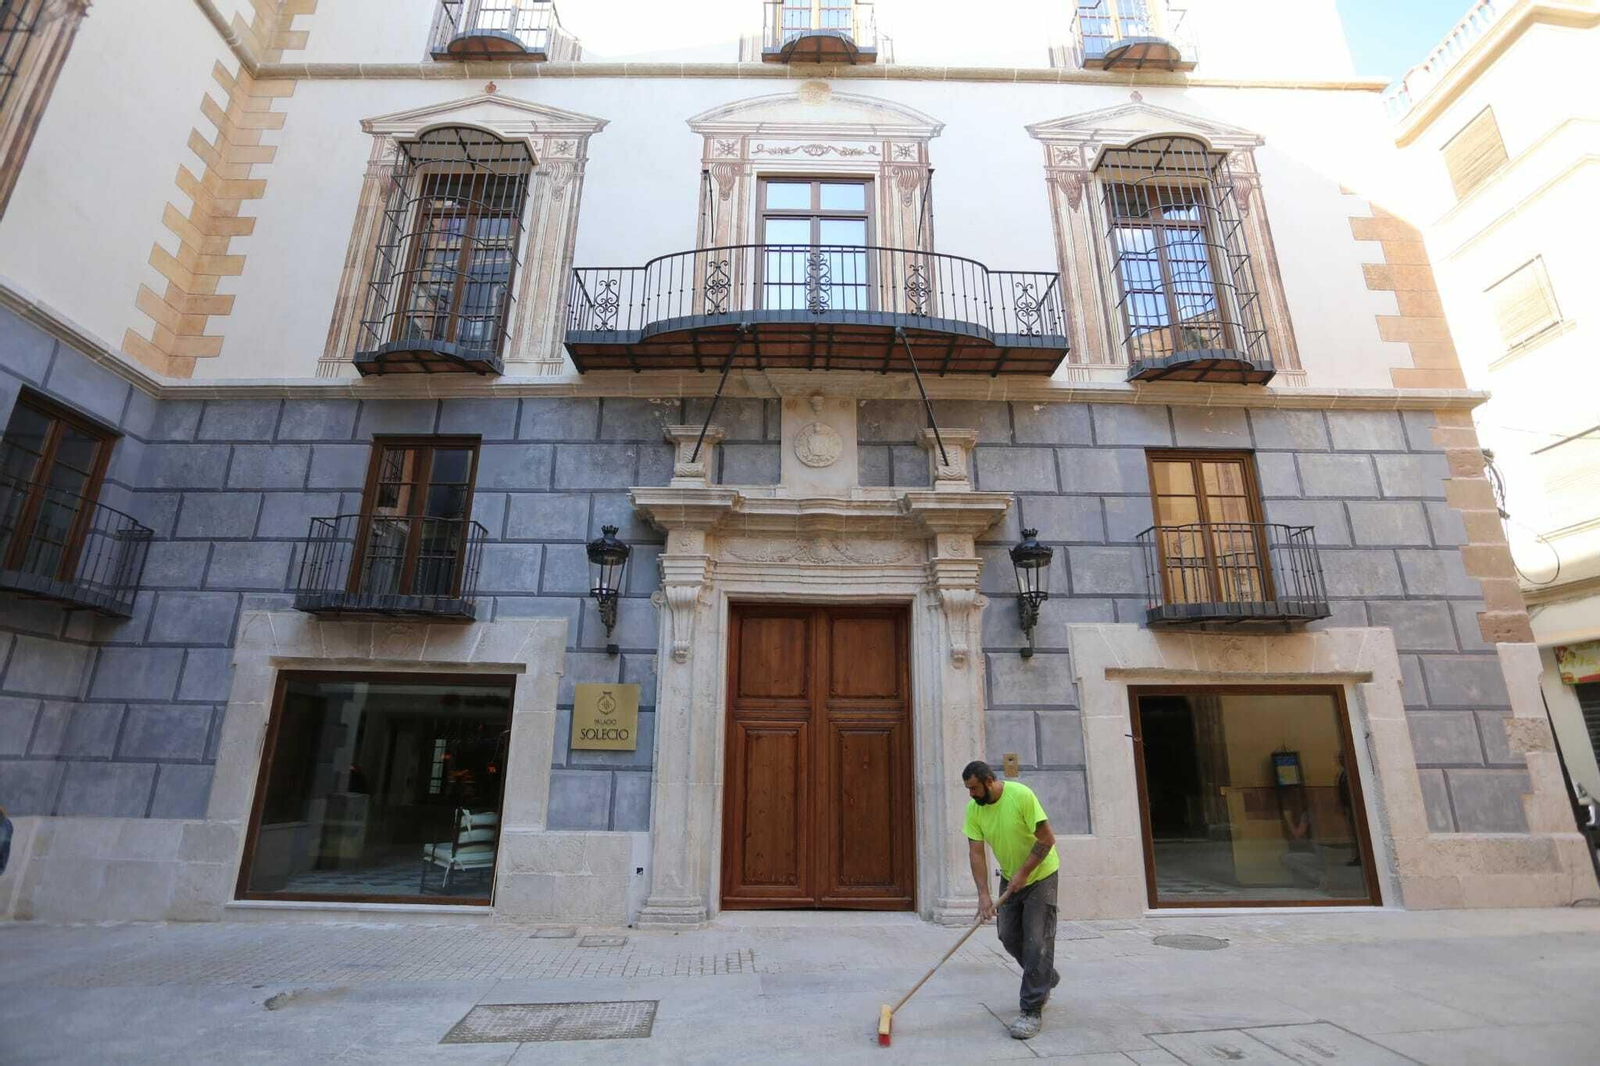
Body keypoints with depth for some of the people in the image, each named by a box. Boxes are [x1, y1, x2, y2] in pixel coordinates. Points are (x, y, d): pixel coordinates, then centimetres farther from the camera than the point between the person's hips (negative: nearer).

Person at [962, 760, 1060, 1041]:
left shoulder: (1021, 795, -29)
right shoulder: (973, 809, -13)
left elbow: (1047, 838, -25)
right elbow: (976, 853, -13)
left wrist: (1024, 872, -22)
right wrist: (983, 894, -20)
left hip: (1040, 874, -6)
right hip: (1010, 877, 6)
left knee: (1037, 941, -8)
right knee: (1009, 937, 11)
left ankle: (1031, 1010, 1)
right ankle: (1046, 979, 36)